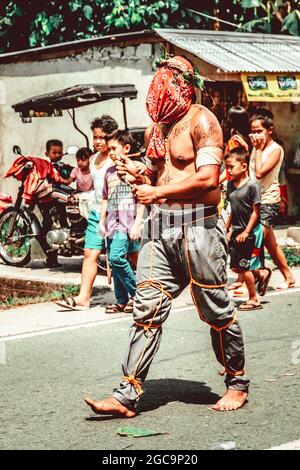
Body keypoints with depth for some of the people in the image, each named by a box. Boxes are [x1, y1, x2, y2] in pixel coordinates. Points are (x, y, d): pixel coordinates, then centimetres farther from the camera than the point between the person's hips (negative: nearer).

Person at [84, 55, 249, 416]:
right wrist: (139, 176, 6)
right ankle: (127, 396, -2)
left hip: (198, 227, -7)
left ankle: (237, 384, 22)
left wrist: (157, 193, -15)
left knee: (216, 312, 4)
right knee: (147, 309, -1)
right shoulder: (155, 130, 17)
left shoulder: (201, 120, -7)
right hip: (159, 227, 7)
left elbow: (208, 177, -18)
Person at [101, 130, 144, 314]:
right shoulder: (109, 172, 17)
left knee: (117, 258, -19)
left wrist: (137, 223, -13)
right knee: (115, 263, 7)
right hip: (113, 223, 7)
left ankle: (136, 292, -3)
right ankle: (122, 301, 14)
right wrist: (102, 222, 16)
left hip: (128, 223, -7)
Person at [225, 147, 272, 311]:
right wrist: (228, 227, 10)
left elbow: (256, 211, -15)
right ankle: (262, 273, 30)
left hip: (251, 232, -7)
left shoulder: (252, 186, -16)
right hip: (237, 231, 7)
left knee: (244, 267, -2)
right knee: (235, 267, 8)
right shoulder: (230, 185, 5)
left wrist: (246, 232, -17)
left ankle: (253, 300, 11)